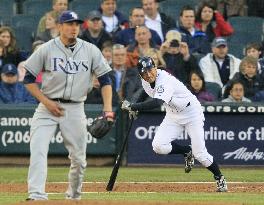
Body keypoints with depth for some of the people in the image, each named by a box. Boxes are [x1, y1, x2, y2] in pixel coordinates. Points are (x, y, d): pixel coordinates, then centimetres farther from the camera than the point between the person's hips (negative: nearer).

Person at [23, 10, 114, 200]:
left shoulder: (91, 50, 1)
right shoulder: (46, 49, -4)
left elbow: (105, 80, 2)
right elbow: (28, 79, 1)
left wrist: (108, 110, -9)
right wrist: (46, 101, -10)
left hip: (75, 109, 2)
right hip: (48, 107, -2)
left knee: (79, 158, 7)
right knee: (38, 151, -18)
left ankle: (74, 196, 27)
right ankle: (37, 195, -24)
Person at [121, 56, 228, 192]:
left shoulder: (165, 80, -33)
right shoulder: (145, 82, -8)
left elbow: (157, 103, -47)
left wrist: (132, 107, -45)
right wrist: (135, 108, 3)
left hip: (191, 113, -7)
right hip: (173, 116, 7)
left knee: (200, 154, -9)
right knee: (158, 146, -15)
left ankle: (220, 178, 16)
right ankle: (186, 152, 12)